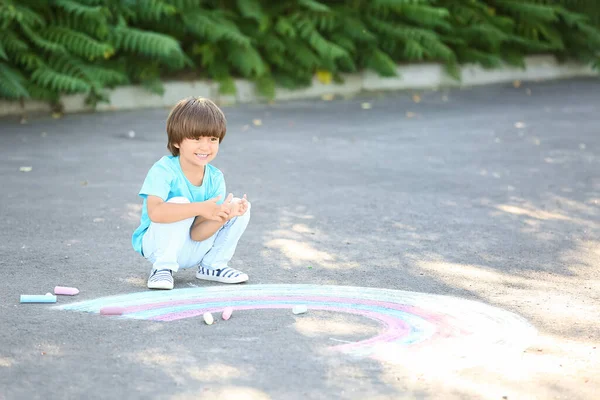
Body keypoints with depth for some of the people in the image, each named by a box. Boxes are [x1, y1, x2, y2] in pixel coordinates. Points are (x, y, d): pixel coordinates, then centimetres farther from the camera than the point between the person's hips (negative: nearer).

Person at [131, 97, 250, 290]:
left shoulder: (215, 178, -10)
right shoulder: (164, 170, -24)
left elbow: (197, 234, -16)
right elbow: (155, 212, -42)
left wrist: (224, 215, -35)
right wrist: (201, 209, -46)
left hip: (194, 249, 5)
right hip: (158, 244, -5)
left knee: (241, 206, -9)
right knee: (180, 202, -33)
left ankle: (212, 266, 6)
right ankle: (163, 267, -17)